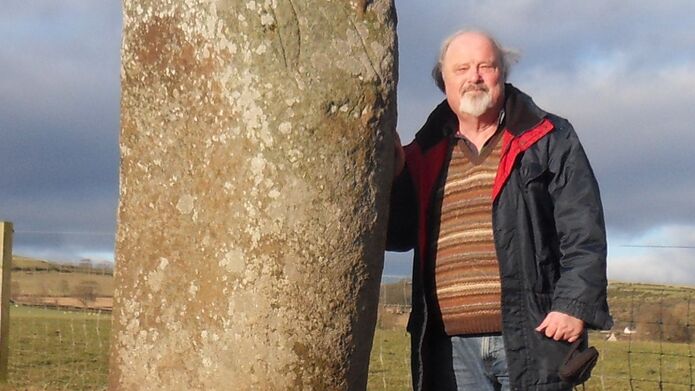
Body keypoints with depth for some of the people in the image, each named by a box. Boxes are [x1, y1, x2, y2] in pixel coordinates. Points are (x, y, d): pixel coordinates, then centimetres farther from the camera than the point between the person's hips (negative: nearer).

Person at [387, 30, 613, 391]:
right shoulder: (427, 155, 17)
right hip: (452, 349, 3)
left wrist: (575, 305, -11)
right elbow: (397, 236, 14)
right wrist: (391, 175, -1)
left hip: (532, 338, -3)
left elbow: (583, 232, 0)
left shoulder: (548, 140, 7)